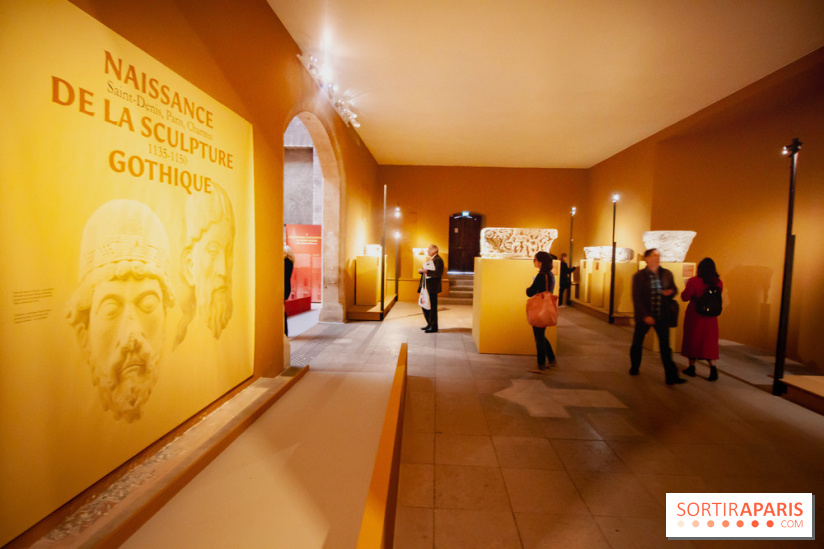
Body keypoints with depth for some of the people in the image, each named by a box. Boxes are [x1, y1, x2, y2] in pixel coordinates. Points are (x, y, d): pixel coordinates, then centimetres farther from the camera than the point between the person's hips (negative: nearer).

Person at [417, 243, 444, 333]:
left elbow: (438, 273, -22)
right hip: (426, 286, 10)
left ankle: (434, 327, 7)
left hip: (432, 287, -10)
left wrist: (427, 271, -25)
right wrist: (422, 270, 6)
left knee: (432, 307, -3)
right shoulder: (430, 260, 19)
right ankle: (429, 324, 28)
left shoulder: (438, 260, -12)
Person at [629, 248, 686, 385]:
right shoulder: (638, 276, -7)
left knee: (665, 346, 0)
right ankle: (634, 367, 32)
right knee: (637, 343, 12)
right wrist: (645, 316, -16)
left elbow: (674, 289, 16)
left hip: (662, 316, 2)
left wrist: (670, 292, -9)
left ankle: (671, 376, 5)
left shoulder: (667, 274, 5)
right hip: (644, 316, -2)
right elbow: (636, 298, -10)